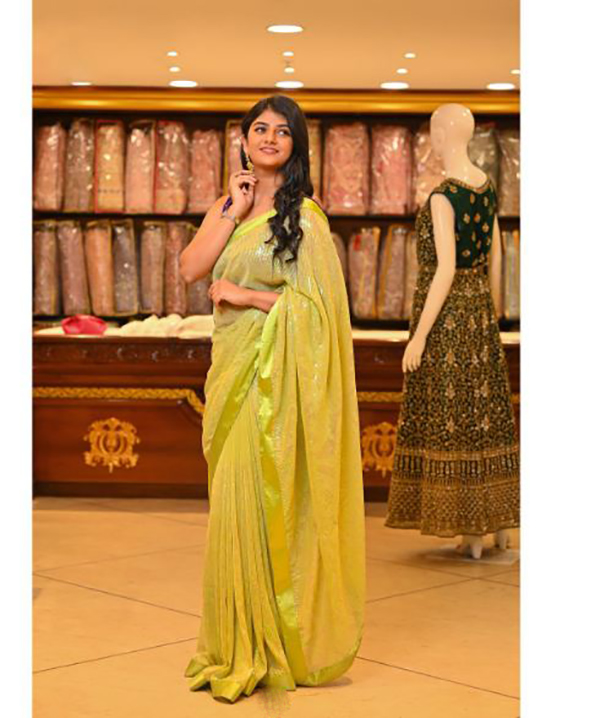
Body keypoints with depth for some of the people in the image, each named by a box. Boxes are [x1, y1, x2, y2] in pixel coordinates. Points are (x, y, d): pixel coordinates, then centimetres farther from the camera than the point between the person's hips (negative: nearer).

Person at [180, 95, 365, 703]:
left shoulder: (304, 214, -4)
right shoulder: (226, 207, 14)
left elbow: (318, 300, -12)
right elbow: (190, 269, 0)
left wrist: (244, 295, -9)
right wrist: (232, 211, -4)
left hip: (279, 371, -6)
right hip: (233, 363, 6)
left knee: (265, 496, -6)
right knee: (233, 495, 8)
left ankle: (273, 642, 6)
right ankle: (238, 640, 18)